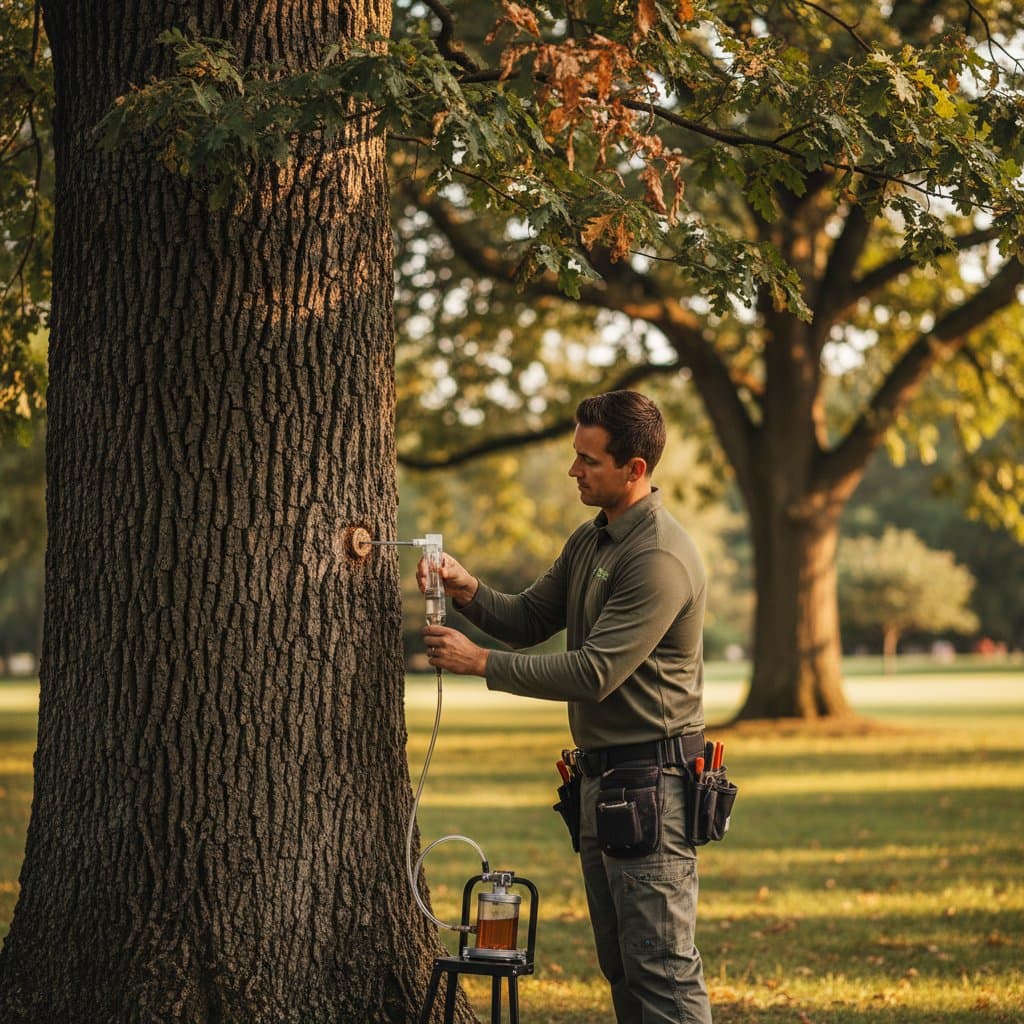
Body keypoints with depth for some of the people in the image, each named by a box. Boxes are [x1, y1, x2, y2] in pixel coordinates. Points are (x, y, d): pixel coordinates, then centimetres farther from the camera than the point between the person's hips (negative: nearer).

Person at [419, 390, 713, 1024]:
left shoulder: (661, 559, -20)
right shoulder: (589, 542, 13)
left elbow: (593, 674, -23)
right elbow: (529, 620, 16)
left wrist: (481, 662, -17)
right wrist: (469, 590, -4)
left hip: (648, 781, -10)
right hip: (601, 777, 10)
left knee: (663, 968, -8)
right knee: (621, 966, 15)